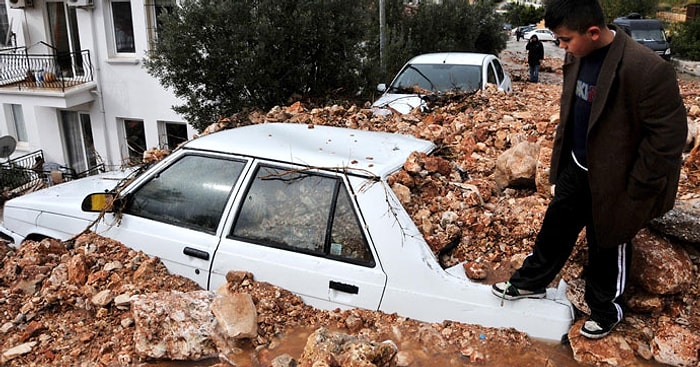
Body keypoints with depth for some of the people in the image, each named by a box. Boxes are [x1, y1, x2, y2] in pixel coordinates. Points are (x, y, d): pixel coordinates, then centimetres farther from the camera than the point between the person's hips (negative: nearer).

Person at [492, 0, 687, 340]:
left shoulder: (646, 69, -28)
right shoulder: (576, 58, -4)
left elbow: (668, 135, -21)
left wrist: (636, 191, -16)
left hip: (612, 181, -6)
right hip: (576, 168, 6)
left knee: (607, 248, 14)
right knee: (556, 227, 21)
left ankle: (605, 310, 39)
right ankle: (531, 282, 43)